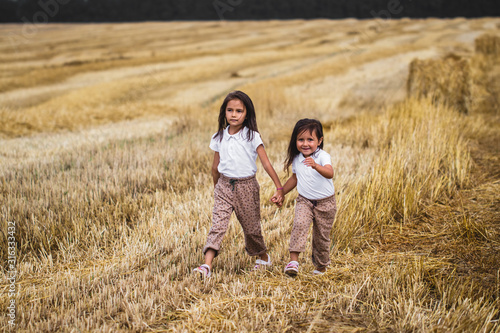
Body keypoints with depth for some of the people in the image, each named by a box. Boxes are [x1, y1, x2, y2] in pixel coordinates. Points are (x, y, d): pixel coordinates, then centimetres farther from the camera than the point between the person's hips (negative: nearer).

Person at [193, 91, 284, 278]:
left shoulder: (252, 137, -8)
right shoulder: (219, 138, 2)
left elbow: (266, 164, -10)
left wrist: (279, 187, -12)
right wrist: (217, 187, 21)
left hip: (246, 187, -2)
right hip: (224, 186, 2)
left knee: (251, 226, 10)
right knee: (217, 225, -10)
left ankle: (264, 257, 36)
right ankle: (207, 265, -20)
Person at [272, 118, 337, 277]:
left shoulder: (323, 156, -18)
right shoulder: (296, 159, -1)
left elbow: (329, 173, -39)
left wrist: (316, 166, -58)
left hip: (325, 203, -3)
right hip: (304, 201, 3)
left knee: (321, 236, 8)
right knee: (299, 224, -25)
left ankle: (321, 266, 31)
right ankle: (293, 260, -29)